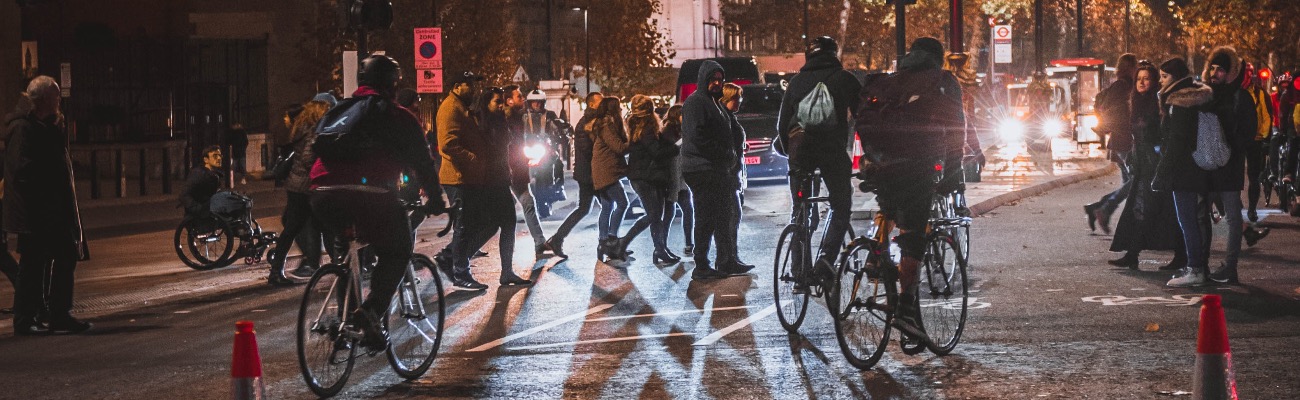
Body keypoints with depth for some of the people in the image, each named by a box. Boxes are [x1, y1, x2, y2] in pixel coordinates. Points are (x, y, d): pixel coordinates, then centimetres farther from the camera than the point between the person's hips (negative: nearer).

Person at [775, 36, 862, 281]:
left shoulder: (797, 81, 17)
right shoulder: (844, 78, 8)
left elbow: (782, 124, 16)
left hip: (800, 148, 3)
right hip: (833, 149, -3)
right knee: (841, 208, 6)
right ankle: (827, 257, -13)